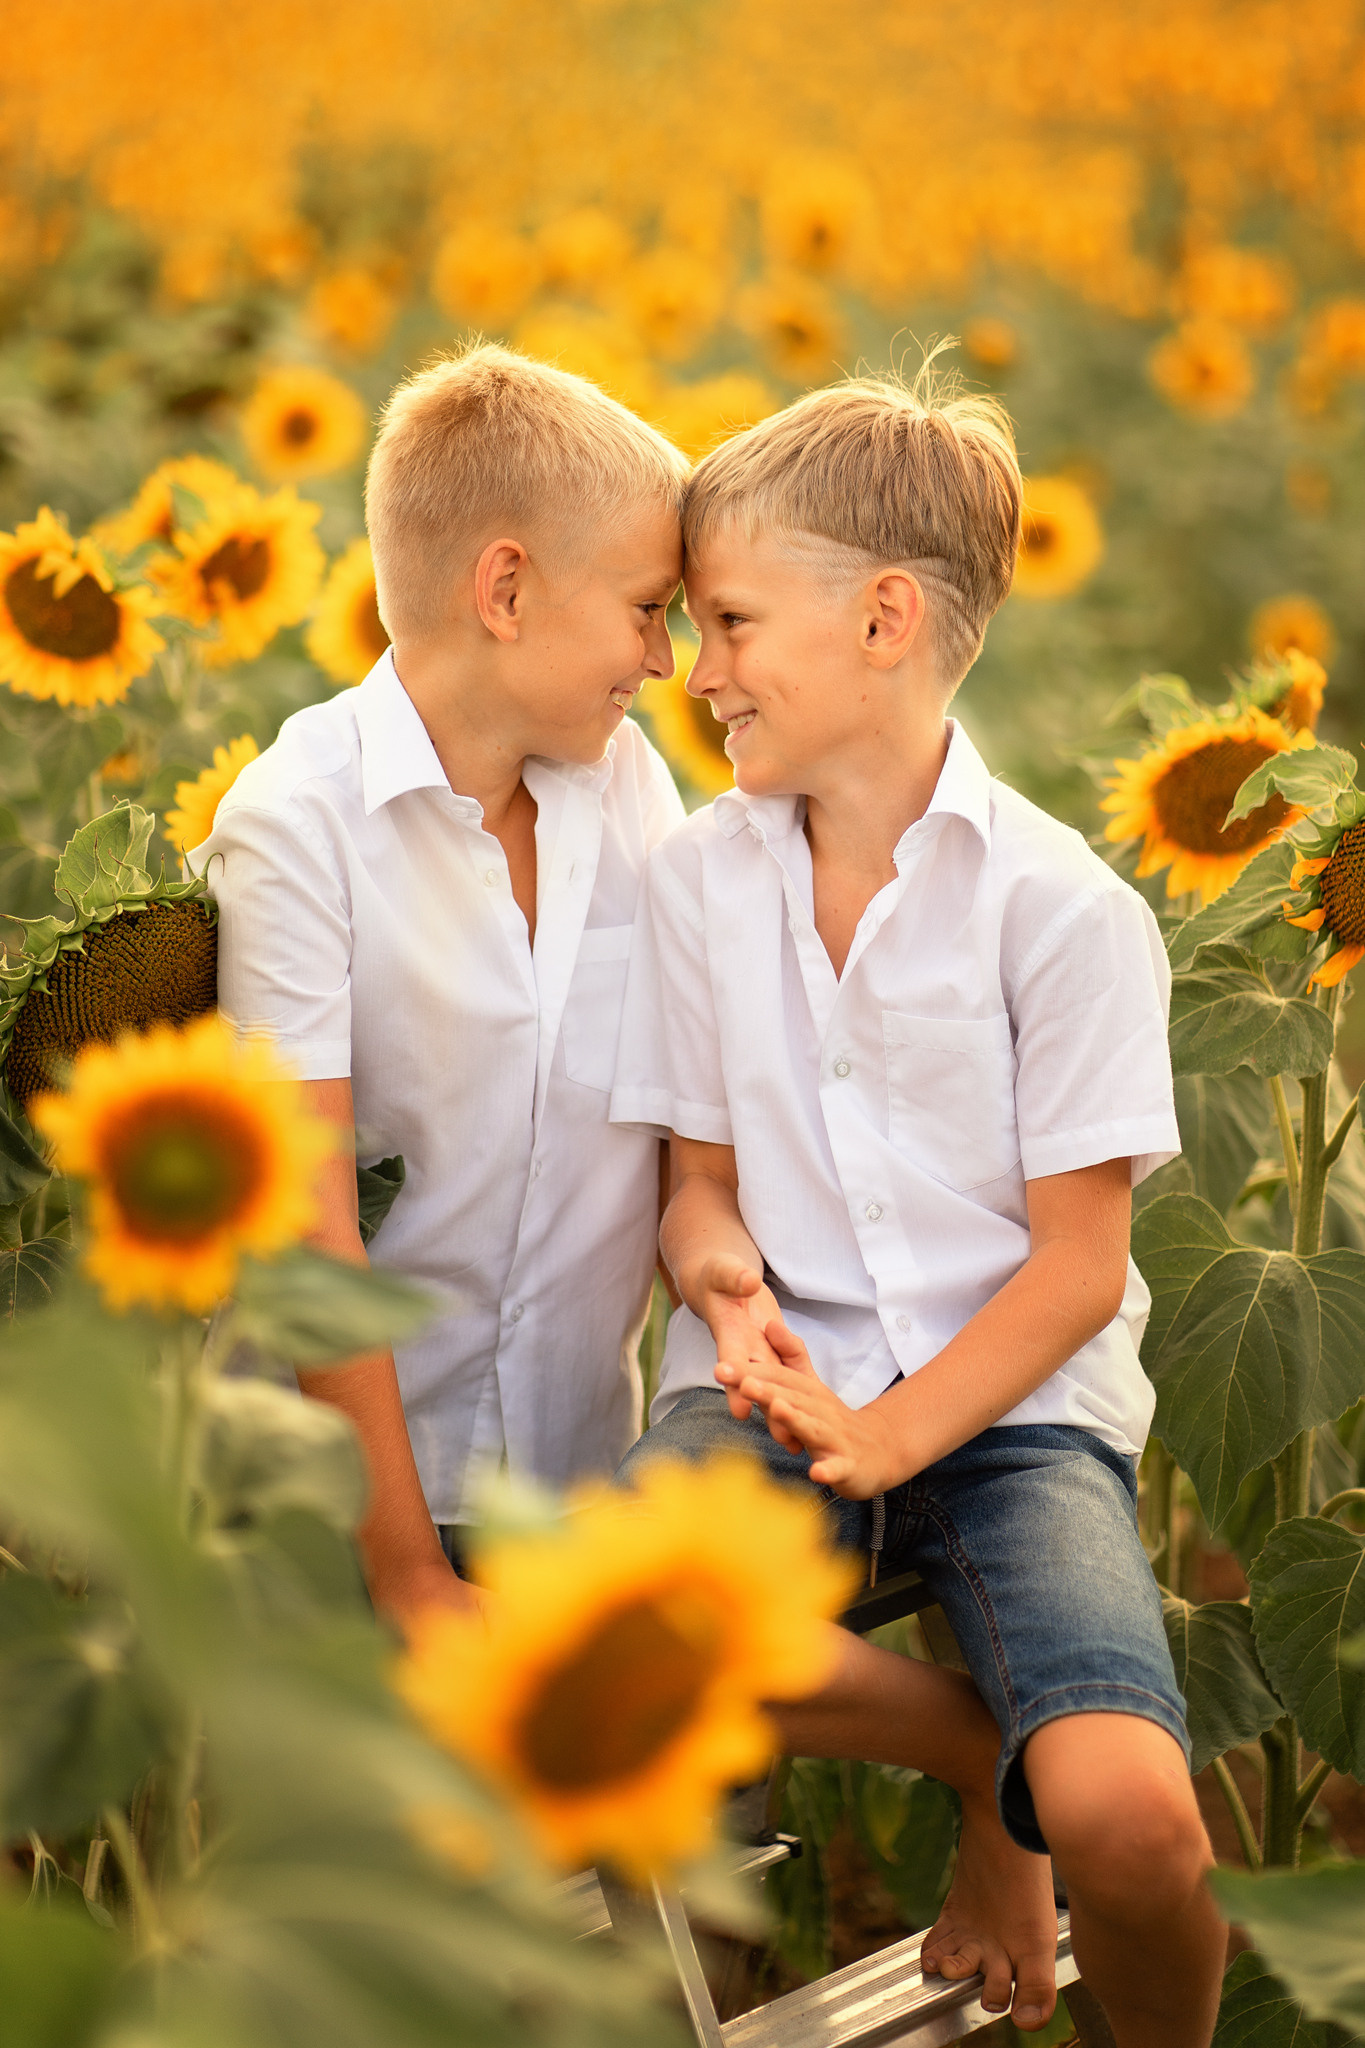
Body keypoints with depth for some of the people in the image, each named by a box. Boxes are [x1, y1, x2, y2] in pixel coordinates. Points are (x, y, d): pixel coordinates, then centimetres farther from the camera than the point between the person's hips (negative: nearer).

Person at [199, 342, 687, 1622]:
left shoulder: (631, 784, 4)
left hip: (590, 1465, 5)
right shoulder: (297, 821, -14)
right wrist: (409, 1573, -16)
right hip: (345, 1476, -5)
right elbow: (307, 1227, -16)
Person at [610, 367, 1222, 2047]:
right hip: (785, 1377, 3)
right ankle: (984, 1752, -3)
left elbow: (1078, 1263, -6)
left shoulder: (1062, 908, -7)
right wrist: (728, 1284, -12)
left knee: (1124, 1817, -31)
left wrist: (894, 1436, -19)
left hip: (1014, 1404, -3)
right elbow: (702, 1179, 11)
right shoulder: (697, 879, 5)